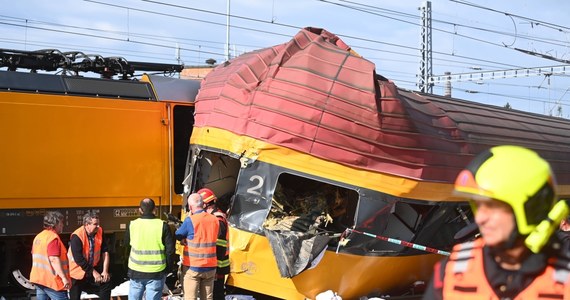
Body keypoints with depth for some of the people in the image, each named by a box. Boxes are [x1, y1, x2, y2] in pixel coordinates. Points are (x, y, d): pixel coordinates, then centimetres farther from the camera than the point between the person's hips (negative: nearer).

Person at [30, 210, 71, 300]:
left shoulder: (38, 236, 13)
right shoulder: (53, 237, -15)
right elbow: (54, 259, -24)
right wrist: (64, 278, -25)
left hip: (38, 279, 9)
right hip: (51, 281, -9)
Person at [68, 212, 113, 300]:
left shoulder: (99, 231, -9)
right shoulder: (76, 237, -25)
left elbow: (105, 252, -6)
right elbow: (79, 259, -27)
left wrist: (105, 271, -14)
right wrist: (93, 272, -23)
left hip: (93, 268, 5)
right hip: (78, 272, -5)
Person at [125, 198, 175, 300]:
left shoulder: (132, 225, -4)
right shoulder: (162, 226, -9)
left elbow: (127, 242, 14)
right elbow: (170, 249, -6)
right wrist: (167, 268, 6)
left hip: (136, 272, 2)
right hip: (156, 272, -2)